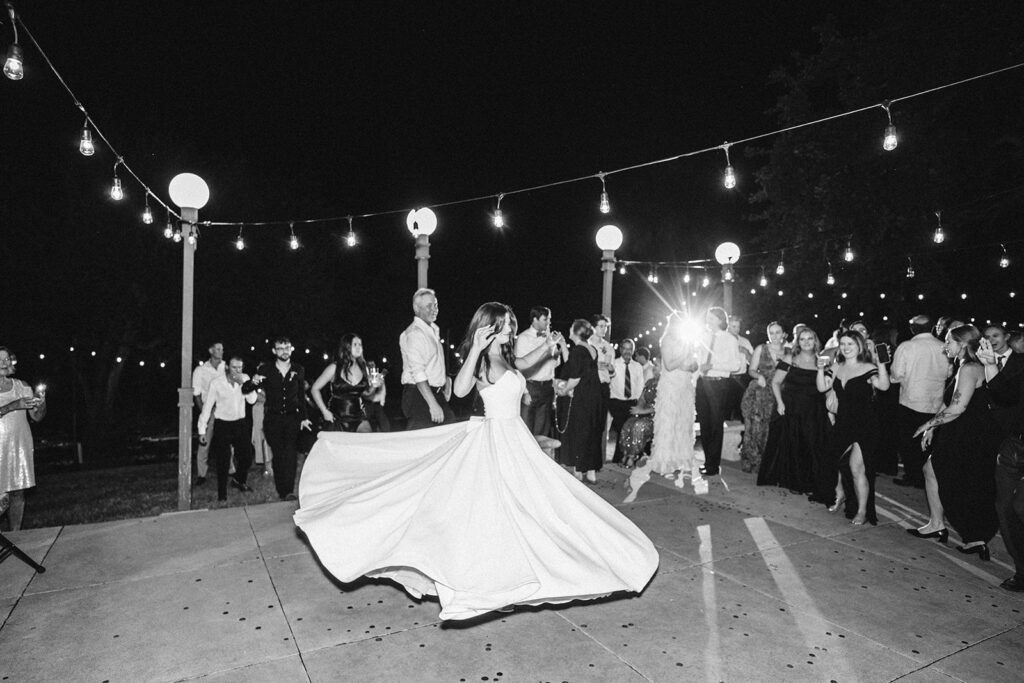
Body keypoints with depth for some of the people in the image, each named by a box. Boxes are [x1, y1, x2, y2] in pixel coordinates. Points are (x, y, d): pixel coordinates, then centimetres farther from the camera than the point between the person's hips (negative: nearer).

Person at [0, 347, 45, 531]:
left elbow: (37, 417, 6)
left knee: (18, 492, 5)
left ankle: (15, 535, 12)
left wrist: (41, 402, -13)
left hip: (20, 446, 3)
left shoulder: (21, 386, 8)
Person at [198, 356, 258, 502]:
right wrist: (202, 430, -4)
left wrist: (244, 383, -21)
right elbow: (207, 407, -5)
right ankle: (222, 494, 16)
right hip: (222, 425, -3)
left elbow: (252, 400, -9)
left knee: (247, 457, 5)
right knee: (223, 461, -1)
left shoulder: (245, 379, -2)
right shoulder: (216, 383, -9)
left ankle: (239, 481, 35)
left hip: (241, 424, 3)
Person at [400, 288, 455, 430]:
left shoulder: (434, 330, 17)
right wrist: (433, 404, -25)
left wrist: (445, 380, 10)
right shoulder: (413, 334, -13)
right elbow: (418, 374, -21)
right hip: (419, 395, -9)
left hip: (436, 393, 9)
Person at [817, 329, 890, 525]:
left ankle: (862, 511, 9)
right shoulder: (836, 368, 6)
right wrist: (821, 369, -13)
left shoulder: (868, 368, -10)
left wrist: (881, 364, -37)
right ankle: (840, 496, 41)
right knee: (837, 463, 16)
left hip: (864, 425, -5)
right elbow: (822, 387, 0)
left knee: (857, 467, -6)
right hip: (842, 423, 6)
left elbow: (884, 386, -27)